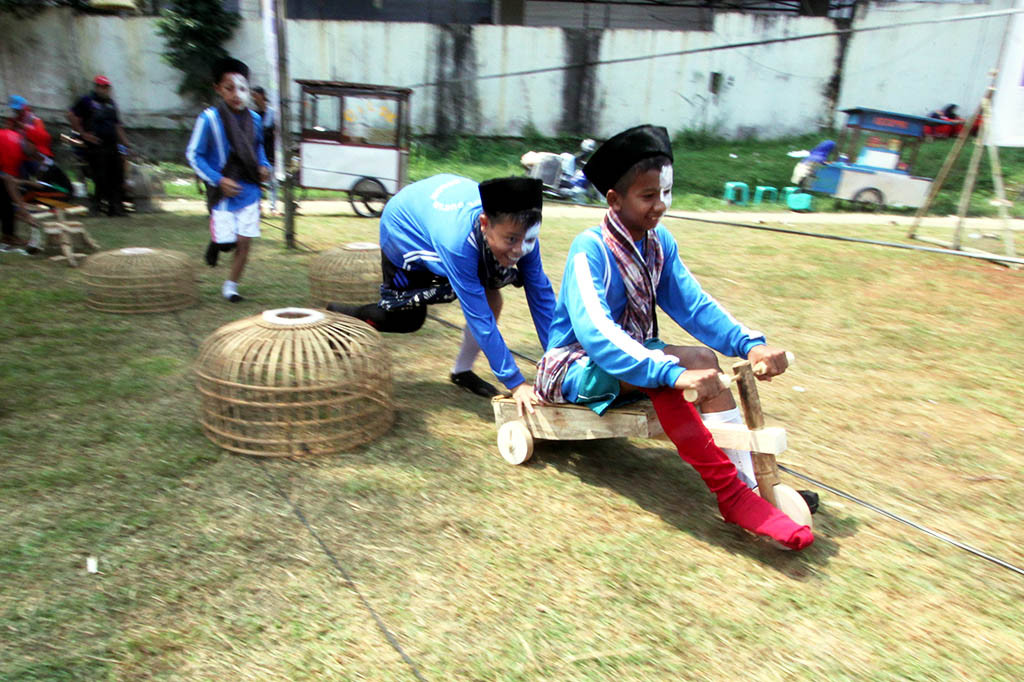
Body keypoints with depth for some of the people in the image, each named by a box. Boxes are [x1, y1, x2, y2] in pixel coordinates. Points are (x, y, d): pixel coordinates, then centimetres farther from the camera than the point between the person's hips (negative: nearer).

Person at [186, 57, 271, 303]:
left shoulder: (254, 119, 2)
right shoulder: (209, 119, -11)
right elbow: (193, 154, -7)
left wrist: (263, 166, 1)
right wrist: (218, 180, -17)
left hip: (249, 191, 4)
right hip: (223, 193, -4)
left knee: (244, 242, 4)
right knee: (225, 241, -4)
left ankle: (231, 285, 22)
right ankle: (215, 243, 34)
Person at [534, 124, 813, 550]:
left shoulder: (660, 242, 0)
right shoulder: (590, 249, -22)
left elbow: (695, 306, -4)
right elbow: (595, 332, -34)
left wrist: (750, 344, -21)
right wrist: (673, 372, -44)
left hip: (629, 355, 7)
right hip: (578, 366, -6)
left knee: (705, 360, -19)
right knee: (664, 372, -32)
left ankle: (751, 485, -20)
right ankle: (730, 493, -25)